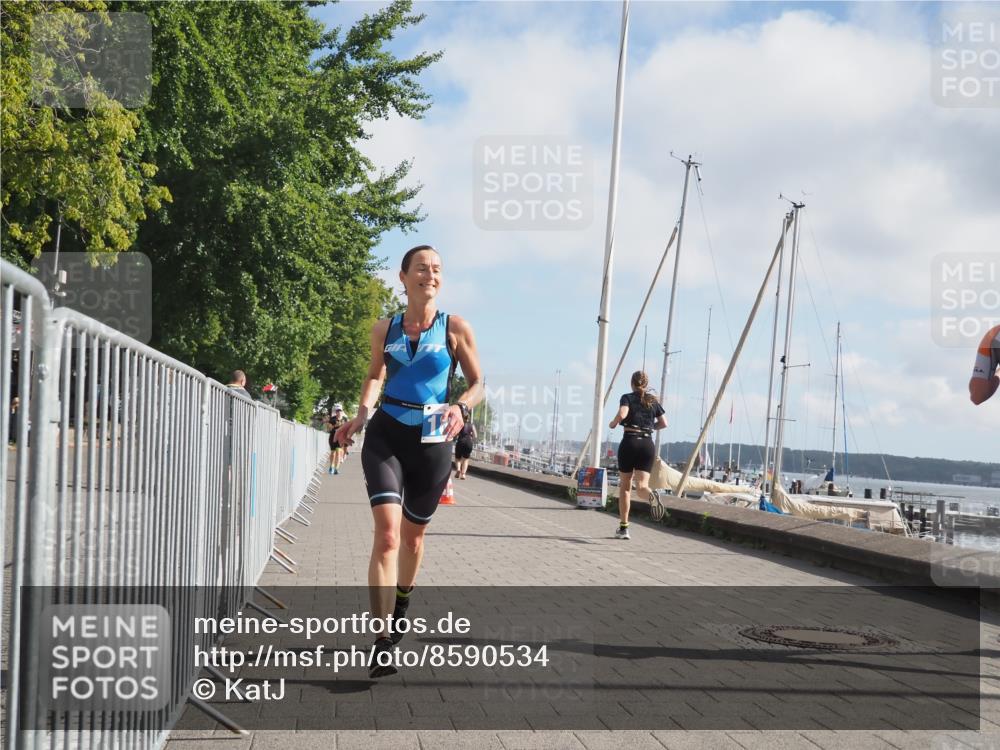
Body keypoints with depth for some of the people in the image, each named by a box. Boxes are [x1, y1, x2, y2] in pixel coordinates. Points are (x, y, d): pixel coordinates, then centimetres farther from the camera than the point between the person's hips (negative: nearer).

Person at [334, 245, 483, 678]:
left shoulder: (455, 329, -3)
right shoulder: (384, 330, 3)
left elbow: (477, 382, 4)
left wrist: (462, 407, -17)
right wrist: (361, 414, 3)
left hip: (432, 441, 0)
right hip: (386, 436, 0)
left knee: (412, 534, 16)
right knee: (387, 534, -17)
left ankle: (401, 604, 46)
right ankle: (381, 642, -19)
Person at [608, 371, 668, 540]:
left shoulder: (627, 398, 1)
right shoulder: (653, 401, 13)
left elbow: (622, 414, -17)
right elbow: (664, 423, 13)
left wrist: (613, 424, 2)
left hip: (629, 442, -2)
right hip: (648, 444, 2)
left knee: (625, 486, 11)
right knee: (641, 486, -3)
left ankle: (623, 527, 13)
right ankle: (652, 494, -41)